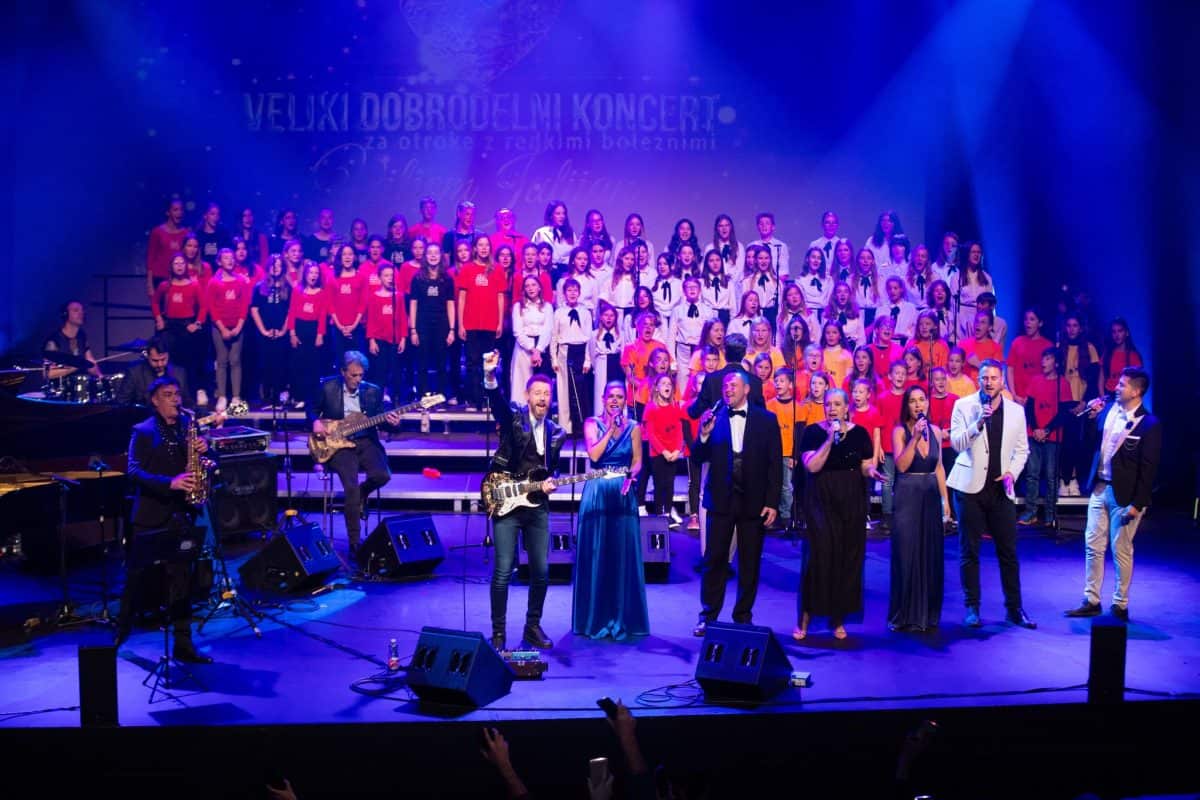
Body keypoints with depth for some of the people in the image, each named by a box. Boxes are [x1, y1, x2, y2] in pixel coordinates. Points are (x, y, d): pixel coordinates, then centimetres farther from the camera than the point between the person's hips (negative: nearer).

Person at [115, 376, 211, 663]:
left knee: (180, 579, 4)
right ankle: (121, 629, 29)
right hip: (150, 515, -3)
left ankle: (183, 644, 7)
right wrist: (170, 482, -27)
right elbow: (134, 472, -14)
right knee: (135, 575, 9)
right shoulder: (143, 432, -2)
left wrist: (203, 450, -13)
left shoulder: (188, 426, 9)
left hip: (180, 513, 3)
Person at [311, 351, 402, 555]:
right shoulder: (328, 388, 0)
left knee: (382, 476, -25)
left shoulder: (373, 391, 4)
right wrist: (316, 422, -7)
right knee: (351, 486, -24)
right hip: (339, 444, -2)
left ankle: (360, 496, 13)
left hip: (366, 442, 2)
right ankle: (354, 543, -12)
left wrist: (390, 421, -16)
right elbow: (313, 409, 13)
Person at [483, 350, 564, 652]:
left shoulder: (556, 433, 10)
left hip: (537, 507, 4)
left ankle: (533, 626, 24)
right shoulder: (513, 417, -3)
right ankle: (498, 631, 9)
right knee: (503, 571, -5)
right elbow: (496, 400, -25)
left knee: (541, 570, 6)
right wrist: (490, 376, -45)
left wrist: (549, 483, -3)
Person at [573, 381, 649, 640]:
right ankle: (595, 618, 12)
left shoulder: (633, 427, 7)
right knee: (596, 555, 2)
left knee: (623, 556, 3)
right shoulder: (592, 423, 2)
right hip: (597, 492, -1)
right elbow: (594, 455, -11)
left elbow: (637, 460, 7)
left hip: (623, 494, 1)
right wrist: (611, 429, -12)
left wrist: (631, 478, -12)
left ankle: (622, 618, 13)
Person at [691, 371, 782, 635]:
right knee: (714, 560, 3)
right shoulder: (714, 418, 2)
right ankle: (708, 616, 12)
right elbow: (700, 458, 1)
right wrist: (704, 434, -17)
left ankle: (743, 616, 21)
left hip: (754, 501, 0)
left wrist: (772, 503, -5)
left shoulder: (766, 419, 1)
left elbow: (775, 464, 0)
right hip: (721, 499, 0)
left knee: (750, 563, 8)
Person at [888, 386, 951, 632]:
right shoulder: (900, 431, -4)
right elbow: (901, 465, -16)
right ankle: (905, 615, 9)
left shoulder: (935, 431, 8)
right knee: (906, 555, 0)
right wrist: (915, 438, -22)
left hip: (931, 496, 4)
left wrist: (945, 499, 9)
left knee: (931, 556, 7)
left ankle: (927, 614, 18)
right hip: (907, 497, -4)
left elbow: (939, 468, 12)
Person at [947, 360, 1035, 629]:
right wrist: (978, 423, -24)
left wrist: (1011, 473, -4)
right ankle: (972, 607, 13)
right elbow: (956, 442, -10)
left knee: (1008, 551, 5)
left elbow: (1021, 449, 12)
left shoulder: (1016, 410, 6)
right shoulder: (964, 405, -2)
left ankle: (1014, 608, 16)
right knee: (969, 551, 4)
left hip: (1000, 488, 2)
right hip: (971, 486, -2)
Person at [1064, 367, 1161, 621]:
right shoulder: (1109, 409, 3)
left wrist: (1137, 504, -14)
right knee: (1093, 546, 10)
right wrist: (1092, 418, -5)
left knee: (1121, 550, 5)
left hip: (1124, 495, -6)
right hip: (1099, 488, 6)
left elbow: (1148, 468, -13)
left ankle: (1120, 606, 18)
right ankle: (1091, 602, 19)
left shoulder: (1149, 424, -14)